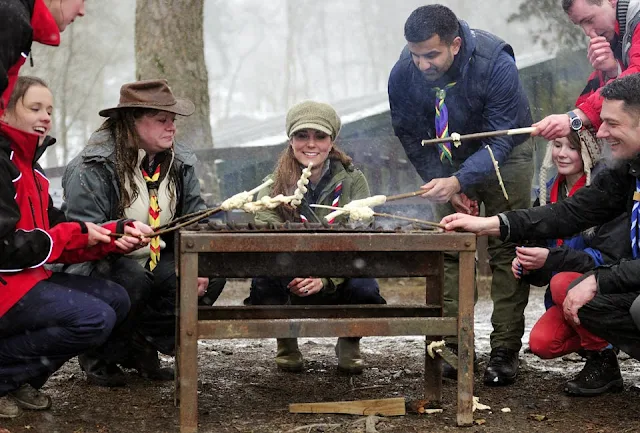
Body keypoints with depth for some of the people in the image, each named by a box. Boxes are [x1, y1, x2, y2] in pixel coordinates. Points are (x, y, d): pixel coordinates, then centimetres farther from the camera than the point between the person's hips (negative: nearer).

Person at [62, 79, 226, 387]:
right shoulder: (93, 168, -17)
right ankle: (100, 357, -9)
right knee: (132, 278, -38)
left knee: (214, 274, -14)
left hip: (157, 265, 6)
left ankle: (143, 343, 1)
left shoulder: (180, 163, 4)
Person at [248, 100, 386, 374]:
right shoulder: (274, 185, -1)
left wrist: (326, 279, -33)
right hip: (290, 289, 0)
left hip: (337, 284, 0)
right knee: (264, 282, -31)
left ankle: (349, 343, 4)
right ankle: (286, 345, 2)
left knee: (365, 289, -32)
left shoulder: (352, 181, -3)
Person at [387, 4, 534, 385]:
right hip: (449, 160, 3)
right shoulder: (403, 74, -23)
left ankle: (505, 352, -5)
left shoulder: (496, 63, -33)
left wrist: (458, 182, -43)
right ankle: (454, 347, 1)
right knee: (450, 250, -3)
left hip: (505, 154, -3)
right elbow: (412, 138, -9)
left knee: (506, 250, -8)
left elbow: (499, 141, -30)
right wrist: (446, 189, -14)